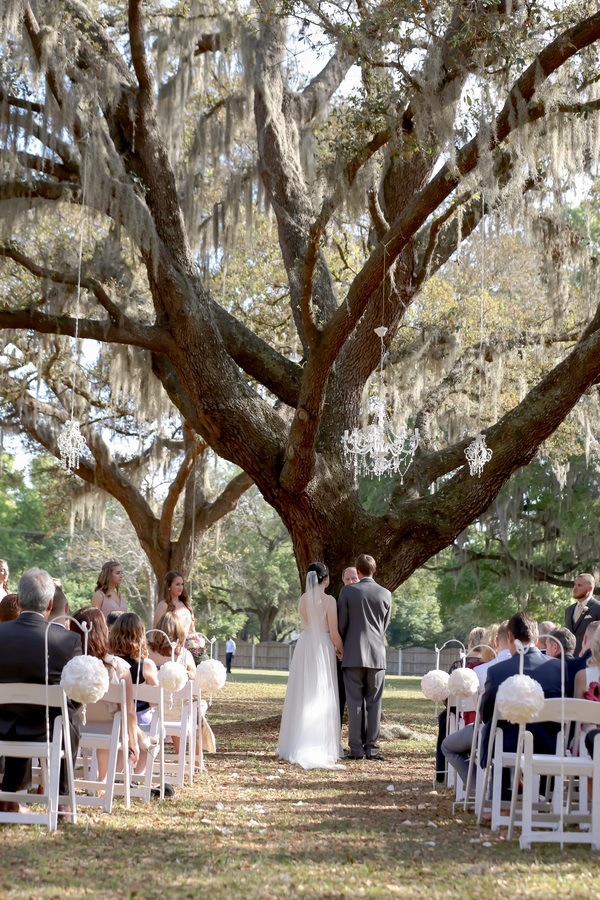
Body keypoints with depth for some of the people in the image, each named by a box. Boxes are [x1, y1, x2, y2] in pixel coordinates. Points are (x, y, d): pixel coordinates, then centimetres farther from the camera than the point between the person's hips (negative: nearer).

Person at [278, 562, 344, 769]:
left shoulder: (303, 599, 5)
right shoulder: (328, 600, -10)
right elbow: (334, 633, -11)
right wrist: (342, 651, 6)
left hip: (304, 649, 5)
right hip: (322, 650, -5)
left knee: (301, 698, 8)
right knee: (322, 698, 1)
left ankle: (296, 746, 10)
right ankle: (320, 747, 1)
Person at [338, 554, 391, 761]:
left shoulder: (348, 591, -5)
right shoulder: (385, 594, 2)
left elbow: (342, 623, 1)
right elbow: (385, 625, 11)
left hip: (353, 654, -1)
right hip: (377, 654, 2)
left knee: (355, 703, 2)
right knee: (374, 703, 6)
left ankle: (356, 748, 2)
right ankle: (372, 747, 5)